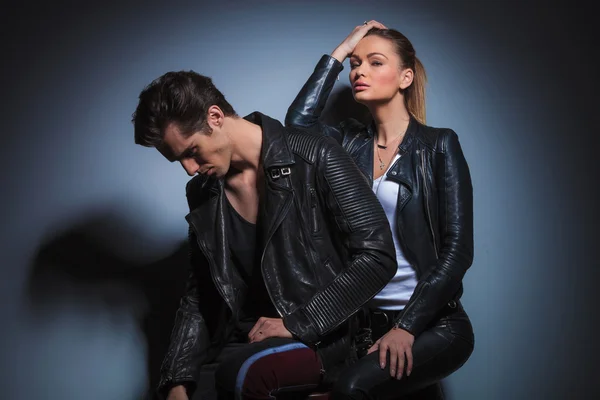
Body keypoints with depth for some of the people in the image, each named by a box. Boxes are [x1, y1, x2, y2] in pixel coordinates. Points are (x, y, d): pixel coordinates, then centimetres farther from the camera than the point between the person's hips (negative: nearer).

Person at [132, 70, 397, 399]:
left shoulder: (315, 159, -10)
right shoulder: (201, 194, 8)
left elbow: (377, 257, -14)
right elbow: (199, 294, 13)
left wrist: (297, 324, -17)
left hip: (316, 338, -5)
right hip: (244, 344, 5)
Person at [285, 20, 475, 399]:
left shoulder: (438, 145, -3)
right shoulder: (351, 142, 9)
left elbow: (457, 250, -9)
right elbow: (298, 121, -12)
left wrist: (407, 327, -17)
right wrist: (339, 52, -2)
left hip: (433, 322, -4)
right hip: (366, 320, 4)